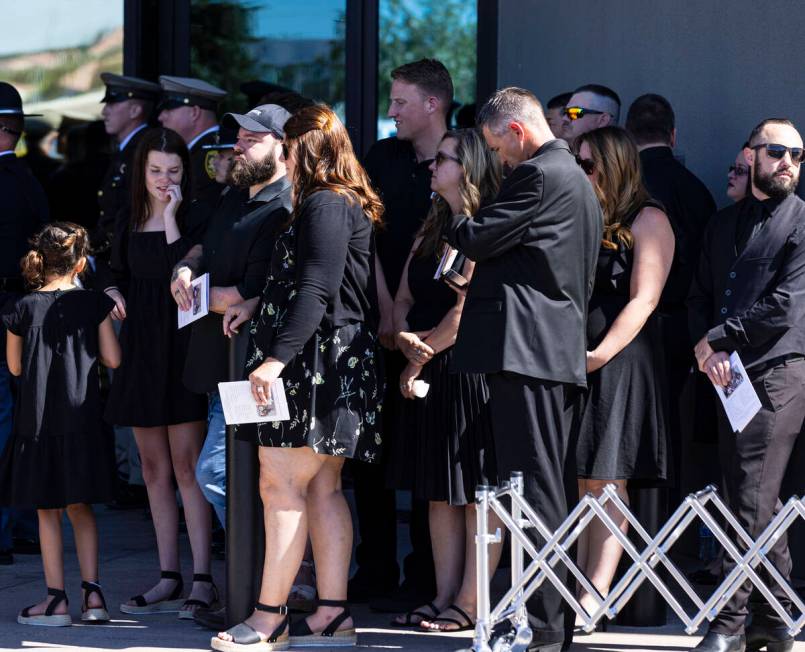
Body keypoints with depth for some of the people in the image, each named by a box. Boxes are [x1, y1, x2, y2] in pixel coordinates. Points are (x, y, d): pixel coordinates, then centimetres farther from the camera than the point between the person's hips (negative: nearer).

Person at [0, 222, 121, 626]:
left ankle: (56, 599, 5)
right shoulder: (92, 304, -5)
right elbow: (112, 359, -2)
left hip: (37, 422, -1)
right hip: (82, 422, 1)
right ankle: (92, 592, 7)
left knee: (47, 511, 7)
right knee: (80, 508, 14)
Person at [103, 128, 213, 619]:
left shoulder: (193, 221, -4)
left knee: (186, 465, -10)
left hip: (181, 349, -6)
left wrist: (171, 218, -17)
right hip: (141, 352, 6)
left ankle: (202, 580, -10)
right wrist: (116, 295, 5)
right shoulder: (129, 227, 14)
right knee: (154, 469, 7)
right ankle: (169, 581, 11)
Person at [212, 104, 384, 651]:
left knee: (281, 485, -10)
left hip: (317, 360, -11)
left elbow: (318, 291, -22)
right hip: (342, 362, 11)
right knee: (322, 489, 10)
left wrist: (278, 357, -27)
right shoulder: (350, 205, 18)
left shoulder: (326, 205, -13)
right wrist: (259, 307, 26)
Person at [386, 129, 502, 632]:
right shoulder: (433, 229, 16)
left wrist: (423, 353, -5)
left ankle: (470, 604, -4)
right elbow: (404, 299, 13)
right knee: (440, 491, 9)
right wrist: (408, 339, -7)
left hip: (472, 369, -9)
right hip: (429, 373, 9)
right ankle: (445, 597, 13)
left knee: (476, 489, -5)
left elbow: (466, 310, -15)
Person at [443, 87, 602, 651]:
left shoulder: (538, 176, -10)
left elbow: (478, 240, -10)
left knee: (533, 485, -10)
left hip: (525, 347, -10)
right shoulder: (577, 178, 21)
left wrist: (454, 220, 11)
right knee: (557, 488, 11)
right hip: (563, 349, 10)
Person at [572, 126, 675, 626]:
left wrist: (599, 355, -18)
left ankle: (595, 599, -10)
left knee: (604, 480, -8)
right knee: (576, 482, 3)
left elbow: (643, 300, -11)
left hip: (620, 361, -6)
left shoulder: (647, 220, -2)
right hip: (573, 364, 6)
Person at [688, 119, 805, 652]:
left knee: (752, 501, -12)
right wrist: (709, 352, -3)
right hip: (731, 376, 7)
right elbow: (701, 297, 16)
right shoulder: (724, 223, 19)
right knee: (760, 504, 10)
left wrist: (719, 339, -8)